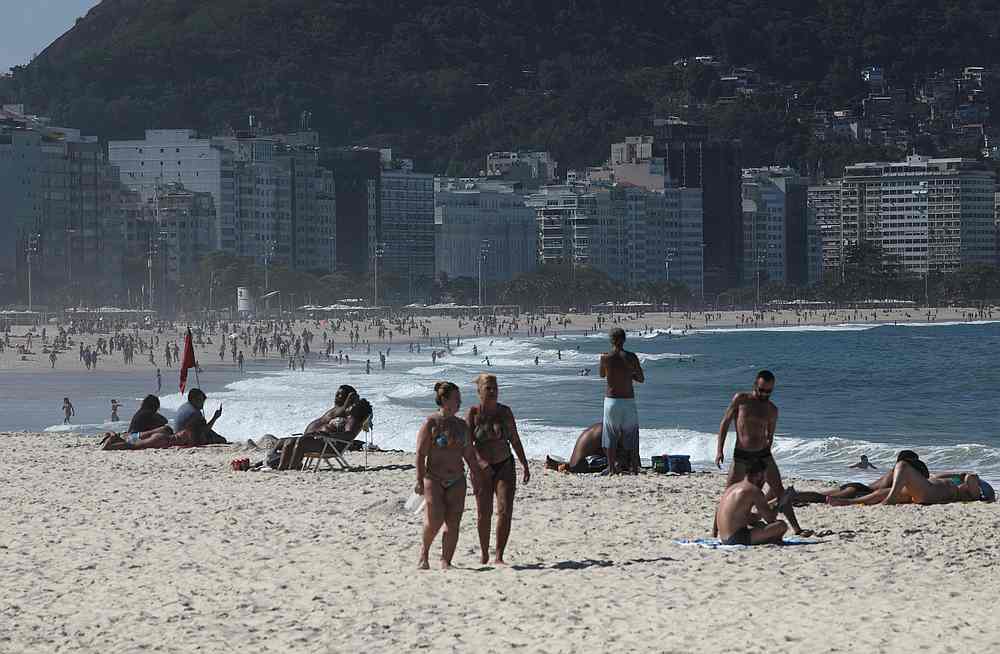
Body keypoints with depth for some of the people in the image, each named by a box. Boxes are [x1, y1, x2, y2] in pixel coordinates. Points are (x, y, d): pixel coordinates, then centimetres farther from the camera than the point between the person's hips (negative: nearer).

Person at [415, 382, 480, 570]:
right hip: (434, 478, -5)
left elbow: (470, 454, 18)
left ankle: (446, 562, 3)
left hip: (456, 481, 5)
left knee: (453, 523, -2)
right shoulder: (431, 423, -5)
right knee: (435, 519, -15)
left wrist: (477, 479, 14)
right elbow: (420, 454, -8)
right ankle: (424, 550, 11)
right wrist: (419, 481, -15)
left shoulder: (461, 425, 13)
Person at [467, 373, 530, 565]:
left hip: (505, 465, 2)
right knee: (484, 513, 3)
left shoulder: (505, 412, 4)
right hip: (482, 468, -2)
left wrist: (525, 465, 15)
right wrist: (480, 462, -25)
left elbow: (515, 440, 13)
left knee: (505, 511, -10)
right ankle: (484, 553, 22)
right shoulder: (473, 413, -5)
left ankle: (499, 557, -7)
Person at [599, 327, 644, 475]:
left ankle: (612, 469, 4)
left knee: (610, 437, 8)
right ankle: (634, 468, 8)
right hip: (628, 401, 0)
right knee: (632, 437, 10)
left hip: (611, 401, 0)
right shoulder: (631, 357, -6)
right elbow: (641, 379, 5)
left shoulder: (605, 357, -6)